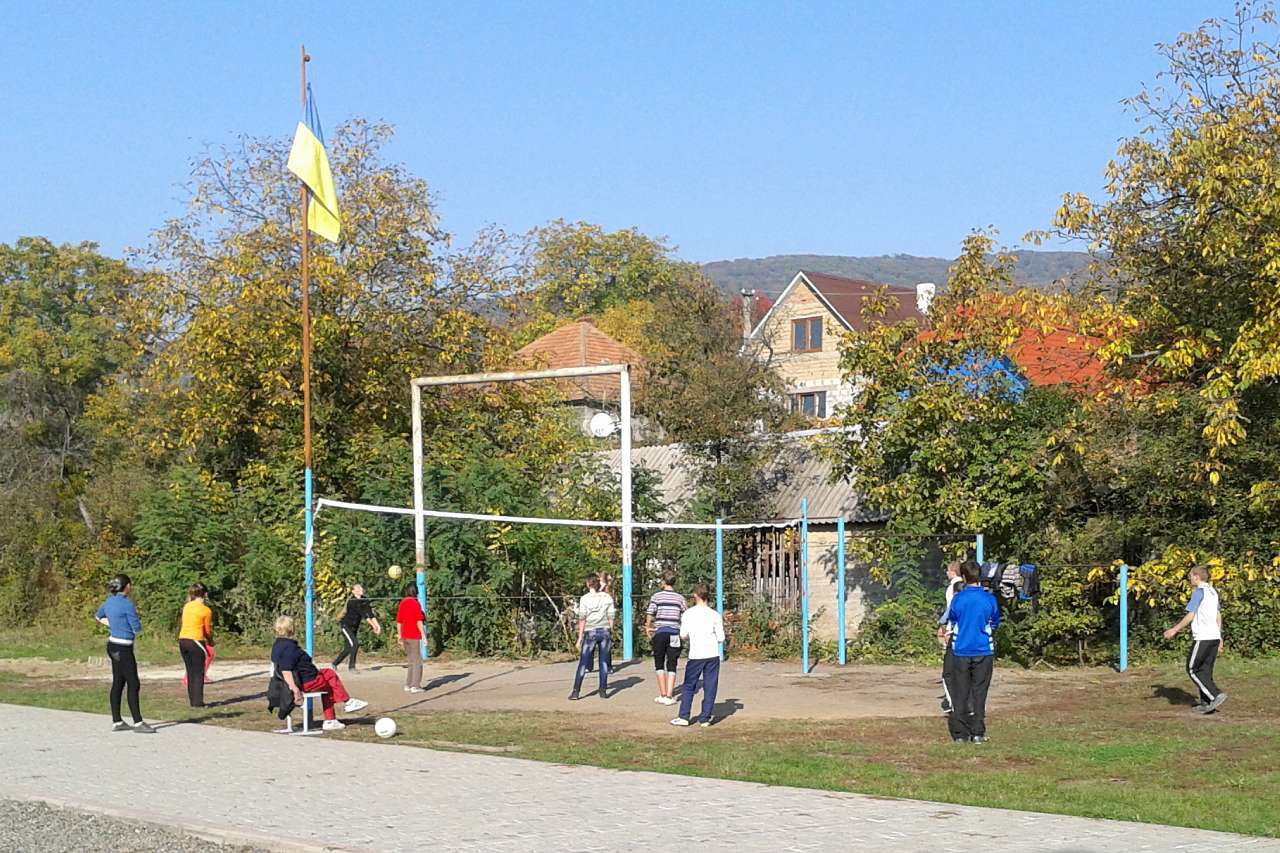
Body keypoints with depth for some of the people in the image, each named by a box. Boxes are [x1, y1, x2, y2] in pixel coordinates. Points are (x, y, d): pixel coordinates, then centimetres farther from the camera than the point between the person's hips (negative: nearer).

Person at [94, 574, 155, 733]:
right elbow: (137, 629, -14)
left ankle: (117, 721, 15)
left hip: (113, 645, 9)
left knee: (118, 683, 12)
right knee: (133, 685, -6)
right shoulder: (127, 604, -18)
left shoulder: (109, 602, 8)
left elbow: (98, 616, 28)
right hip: (123, 648, -9)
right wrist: (136, 622, 8)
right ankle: (138, 723, -5)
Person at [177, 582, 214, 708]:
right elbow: (208, 630, -1)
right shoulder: (206, 610, -8)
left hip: (182, 640, 6)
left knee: (190, 673, 14)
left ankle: (193, 700, 15)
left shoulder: (186, 607, 8)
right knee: (198, 674, 2)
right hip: (196, 641, -5)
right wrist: (210, 641, 20)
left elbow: (187, 623, 12)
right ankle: (198, 702, -2)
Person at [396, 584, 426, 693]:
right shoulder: (415, 603, -12)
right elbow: (419, 621, -16)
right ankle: (415, 686, -2)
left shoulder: (402, 603, 9)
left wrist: (400, 635, 21)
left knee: (411, 661, 17)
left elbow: (398, 621, 13)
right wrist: (423, 635, -13)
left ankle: (408, 685, 17)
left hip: (405, 636, 7)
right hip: (414, 637, -7)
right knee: (417, 661, 0)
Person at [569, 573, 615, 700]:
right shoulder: (607, 598, 3)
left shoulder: (584, 599, -5)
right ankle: (603, 691, 8)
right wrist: (611, 634, 14)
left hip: (590, 633, -2)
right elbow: (611, 617, 5)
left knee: (583, 663, 2)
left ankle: (576, 691, -1)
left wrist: (580, 638, 0)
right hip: (605, 631, 2)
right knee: (604, 662, 9)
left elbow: (582, 620, -5)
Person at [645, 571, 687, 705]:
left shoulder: (657, 596, -2)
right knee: (672, 666, 5)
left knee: (659, 665, 9)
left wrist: (648, 628, 9)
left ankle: (663, 695, 6)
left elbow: (650, 614, -5)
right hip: (674, 633, 1)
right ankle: (669, 696, -1)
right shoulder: (680, 598, 4)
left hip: (660, 632, -1)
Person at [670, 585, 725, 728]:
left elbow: (683, 635, -1)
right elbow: (721, 638, 0)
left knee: (689, 687, 11)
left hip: (696, 655, 0)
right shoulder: (714, 615, 0)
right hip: (713, 655, 0)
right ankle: (705, 719, 5)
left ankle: (684, 717, 8)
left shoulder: (688, 614, -1)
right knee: (710, 688, 6)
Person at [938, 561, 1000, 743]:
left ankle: (960, 734, 5)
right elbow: (994, 623, 10)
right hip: (983, 651, 0)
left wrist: (944, 629, 32)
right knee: (979, 692, 6)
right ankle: (978, 733, 4)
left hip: (961, 651, 0)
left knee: (960, 694, 6)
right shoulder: (989, 599, -5)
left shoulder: (957, 598, -7)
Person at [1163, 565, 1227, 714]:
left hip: (1202, 638, -8)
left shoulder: (1199, 592, -9)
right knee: (1205, 671, 10)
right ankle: (1206, 703, 6)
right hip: (1215, 636, 8)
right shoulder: (1213, 592, 17)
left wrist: (1174, 630, -5)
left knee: (1192, 669, -1)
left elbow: (1190, 616, -12)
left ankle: (1216, 696, -12)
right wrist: (1220, 639, 24)